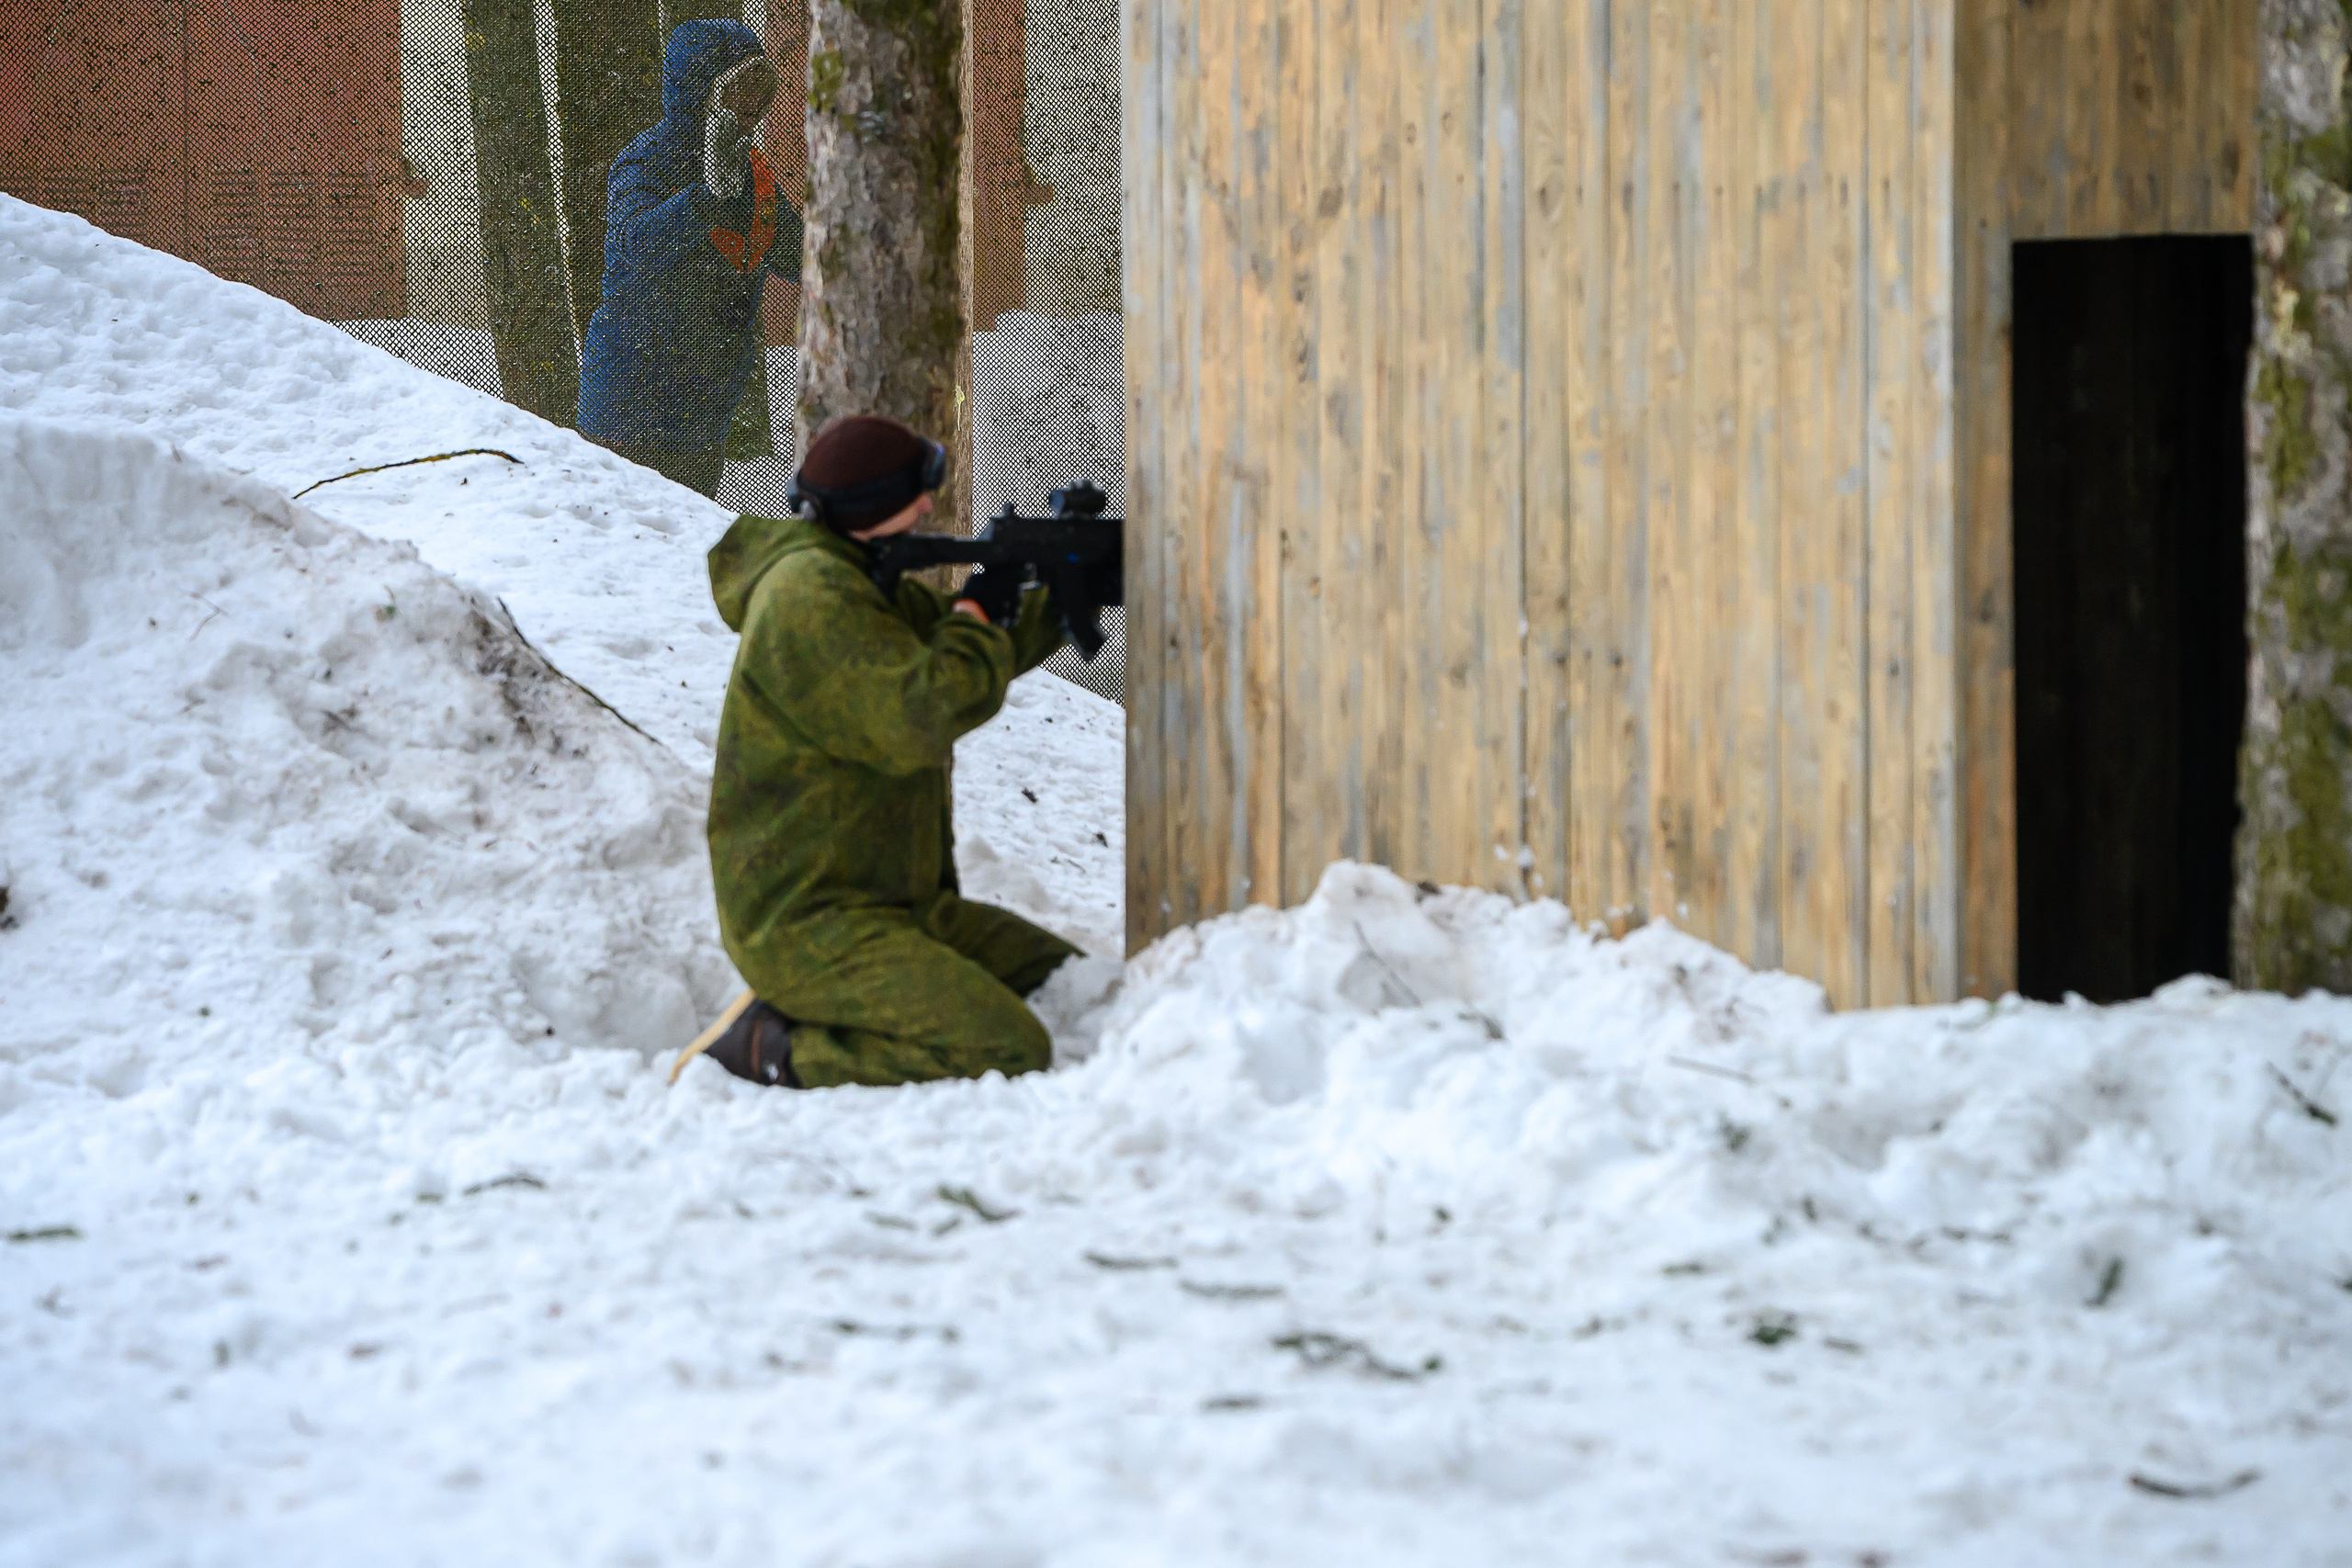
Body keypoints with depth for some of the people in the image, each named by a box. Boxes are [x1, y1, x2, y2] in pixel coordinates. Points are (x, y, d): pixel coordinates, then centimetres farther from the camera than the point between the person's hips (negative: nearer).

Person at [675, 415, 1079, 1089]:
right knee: (1012, 1054, -22)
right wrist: (979, 621, -10)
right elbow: (914, 719, -26)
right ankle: (771, 1050, -13)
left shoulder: (866, 582, 15)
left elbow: (979, 656, 27)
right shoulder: (810, 597, -18)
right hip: (808, 924, -11)